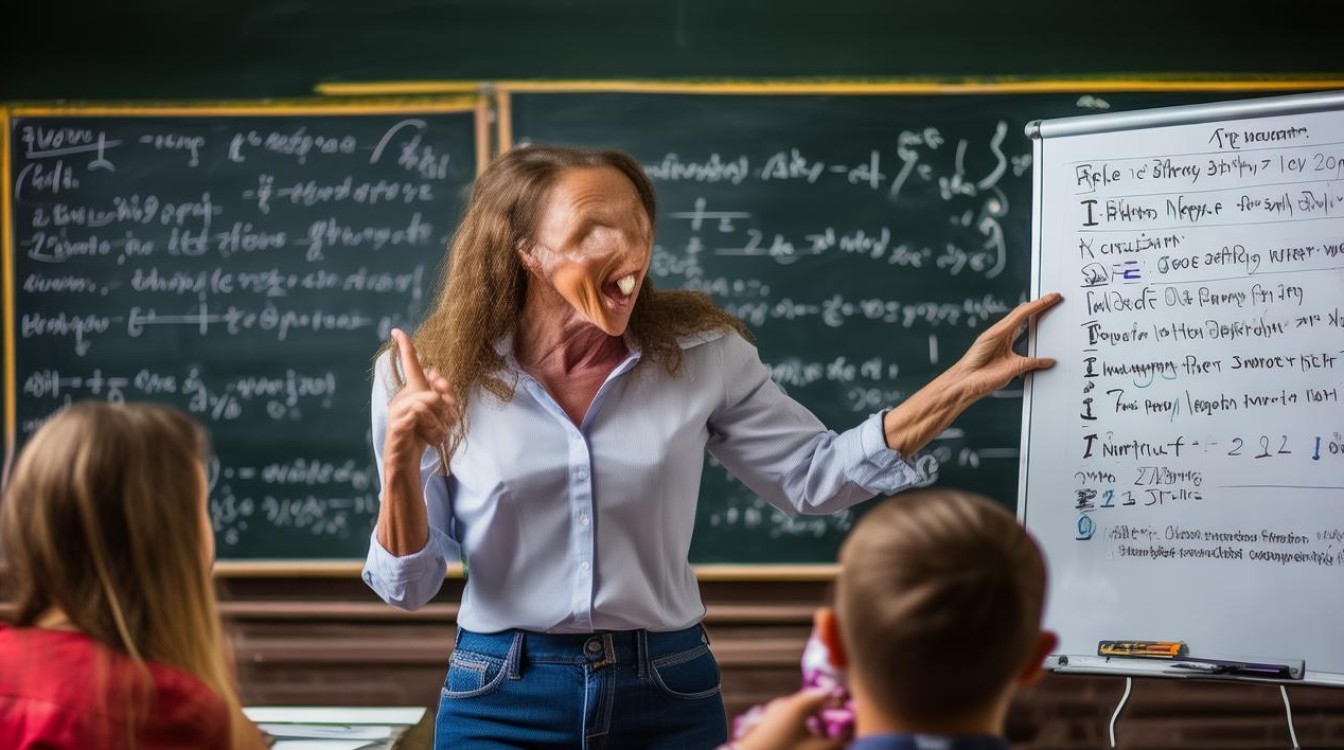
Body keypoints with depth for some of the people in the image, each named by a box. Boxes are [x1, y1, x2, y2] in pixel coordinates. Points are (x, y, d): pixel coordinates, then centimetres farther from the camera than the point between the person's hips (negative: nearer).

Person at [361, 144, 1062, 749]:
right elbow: (408, 585, -5)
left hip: (671, 693, 2)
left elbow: (814, 474, 3)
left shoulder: (700, 354, -3)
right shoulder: (429, 376, -7)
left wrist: (964, 380, -4)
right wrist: (402, 462, -23)